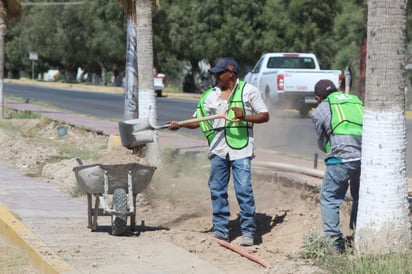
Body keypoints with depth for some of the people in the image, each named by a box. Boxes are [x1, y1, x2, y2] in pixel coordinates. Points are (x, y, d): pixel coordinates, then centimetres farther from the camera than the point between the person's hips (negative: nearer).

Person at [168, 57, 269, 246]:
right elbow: (197, 121, 12)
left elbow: (264, 116, 2)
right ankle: (220, 230, 13)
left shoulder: (248, 91, 4)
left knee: (244, 189, -9)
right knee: (217, 190, 5)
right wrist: (179, 125, -4)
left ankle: (248, 231, -3)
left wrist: (245, 117, -14)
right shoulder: (210, 95, 14)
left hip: (241, 148, -5)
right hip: (218, 149, 5)